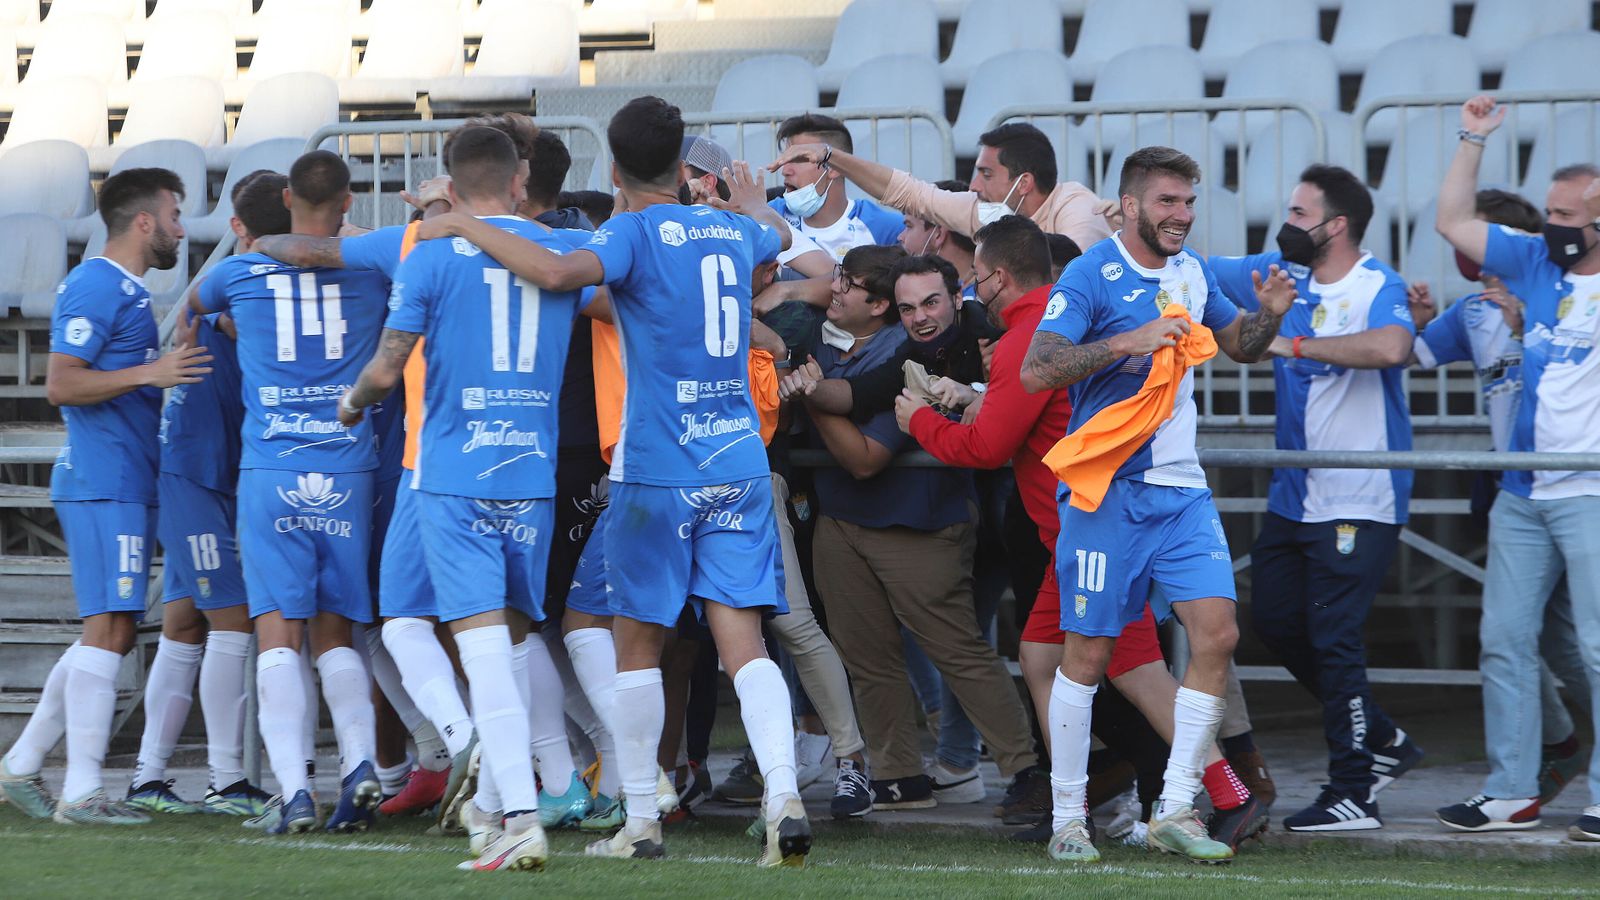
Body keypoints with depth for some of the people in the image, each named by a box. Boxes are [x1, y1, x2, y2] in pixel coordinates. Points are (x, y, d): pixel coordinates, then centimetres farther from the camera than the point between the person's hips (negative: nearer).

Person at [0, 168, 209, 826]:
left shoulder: (125, 290, 21)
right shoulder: (96, 287, -11)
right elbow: (61, 384, -18)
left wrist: (168, 369, 25)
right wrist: (148, 373, -22)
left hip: (123, 485, 11)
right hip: (105, 486, -11)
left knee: (110, 632, 12)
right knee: (109, 629, -11)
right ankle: (82, 793, -11)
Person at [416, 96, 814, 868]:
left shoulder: (634, 233, -8)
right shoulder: (732, 231, 11)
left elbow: (559, 272, -28)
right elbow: (778, 234, 37)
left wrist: (464, 228, -17)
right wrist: (748, 200, 60)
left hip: (658, 470, -4)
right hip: (739, 461, 5)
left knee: (638, 644, 7)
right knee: (741, 638, -1)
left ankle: (640, 823, 10)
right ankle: (784, 796, -18)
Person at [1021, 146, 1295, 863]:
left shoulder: (1191, 272, 12)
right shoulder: (1092, 275, -9)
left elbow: (1240, 347, 25)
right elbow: (1035, 371, -18)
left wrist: (1270, 315, 3)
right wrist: (1128, 341, -26)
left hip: (1181, 489, 6)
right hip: (1107, 490, -6)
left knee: (1216, 635, -6)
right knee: (1088, 650, -1)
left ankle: (1175, 811, 1)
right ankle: (1068, 819, 10)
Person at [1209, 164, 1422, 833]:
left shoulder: (1378, 288, -14)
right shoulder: (1280, 276, 8)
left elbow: (1391, 347, -35)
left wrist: (1296, 344, -30)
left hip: (1358, 502, -8)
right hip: (1294, 495, 8)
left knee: (1333, 638, -8)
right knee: (1275, 620, 13)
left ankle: (1353, 794, 0)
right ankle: (1382, 741, 27)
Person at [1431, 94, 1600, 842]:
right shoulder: (1535, 264, 11)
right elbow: (1453, 221, 18)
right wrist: (1473, 139, 11)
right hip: (1523, 493, 6)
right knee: (1503, 640, 8)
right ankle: (1511, 793, 15)